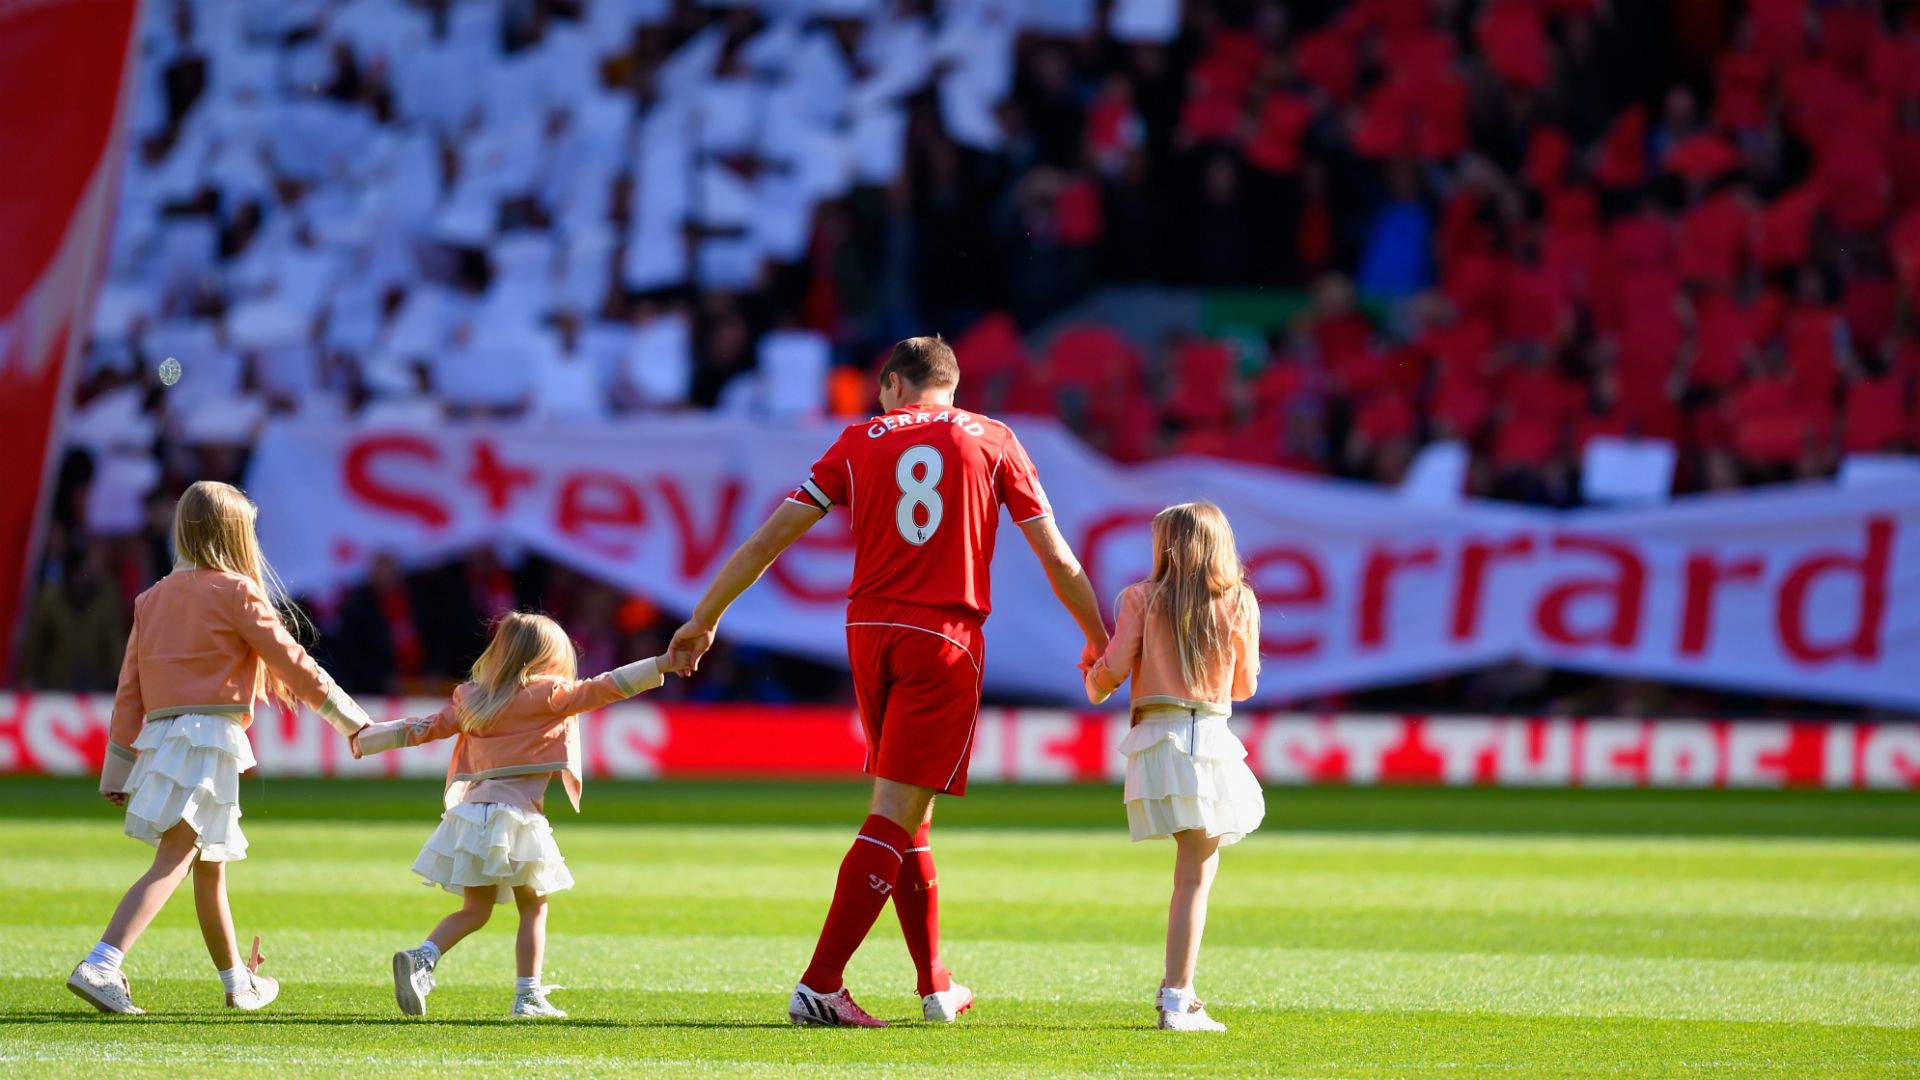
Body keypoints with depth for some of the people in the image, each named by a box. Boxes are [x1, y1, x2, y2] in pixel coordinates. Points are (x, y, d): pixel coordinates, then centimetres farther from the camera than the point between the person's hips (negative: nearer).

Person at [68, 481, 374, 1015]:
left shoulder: (153, 599, 14)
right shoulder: (236, 593, -4)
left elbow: (129, 689, 14)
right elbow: (291, 662, -3)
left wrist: (119, 772, 17)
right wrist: (354, 722, 6)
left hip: (160, 734, 8)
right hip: (210, 737, -8)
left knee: (209, 866, 20)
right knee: (172, 861, -15)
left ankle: (239, 983, 32)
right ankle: (100, 966, -30)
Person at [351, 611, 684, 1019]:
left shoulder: (472, 699, 13)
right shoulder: (548, 696, -2)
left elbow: (427, 727, 17)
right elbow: (602, 688, -5)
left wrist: (367, 739, 27)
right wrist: (661, 665, -3)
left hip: (472, 809, 5)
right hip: (516, 814, -5)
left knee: (474, 909, 11)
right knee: (533, 908, 7)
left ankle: (422, 957, -11)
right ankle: (528, 996, 3)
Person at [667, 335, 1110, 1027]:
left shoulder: (861, 442, 10)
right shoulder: (990, 440, 6)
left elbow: (771, 537, 7)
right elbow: (1055, 557, 5)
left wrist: (704, 620, 13)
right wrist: (1098, 640, 16)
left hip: (869, 630, 3)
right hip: (945, 639, -3)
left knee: (902, 813, 16)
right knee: (897, 815, -7)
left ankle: (936, 985, 23)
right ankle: (819, 984, -17)